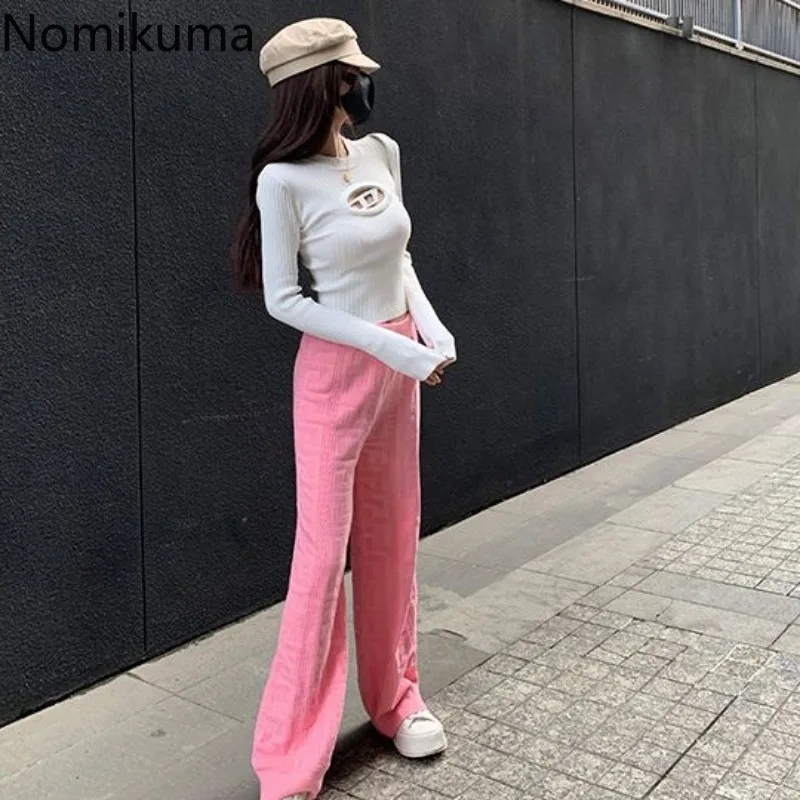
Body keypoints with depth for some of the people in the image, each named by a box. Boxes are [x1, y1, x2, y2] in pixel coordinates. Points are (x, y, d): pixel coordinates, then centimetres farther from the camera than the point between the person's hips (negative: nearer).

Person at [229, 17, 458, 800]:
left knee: (393, 537, 14)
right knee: (325, 549, -3)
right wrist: (390, 347, -17)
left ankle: (395, 698, 31)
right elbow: (282, 299, -13)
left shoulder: (382, 152, 4)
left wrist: (430, 325, -2)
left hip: (401, 366, 7)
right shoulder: (285, 180, -14)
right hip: (338, 372, -6)